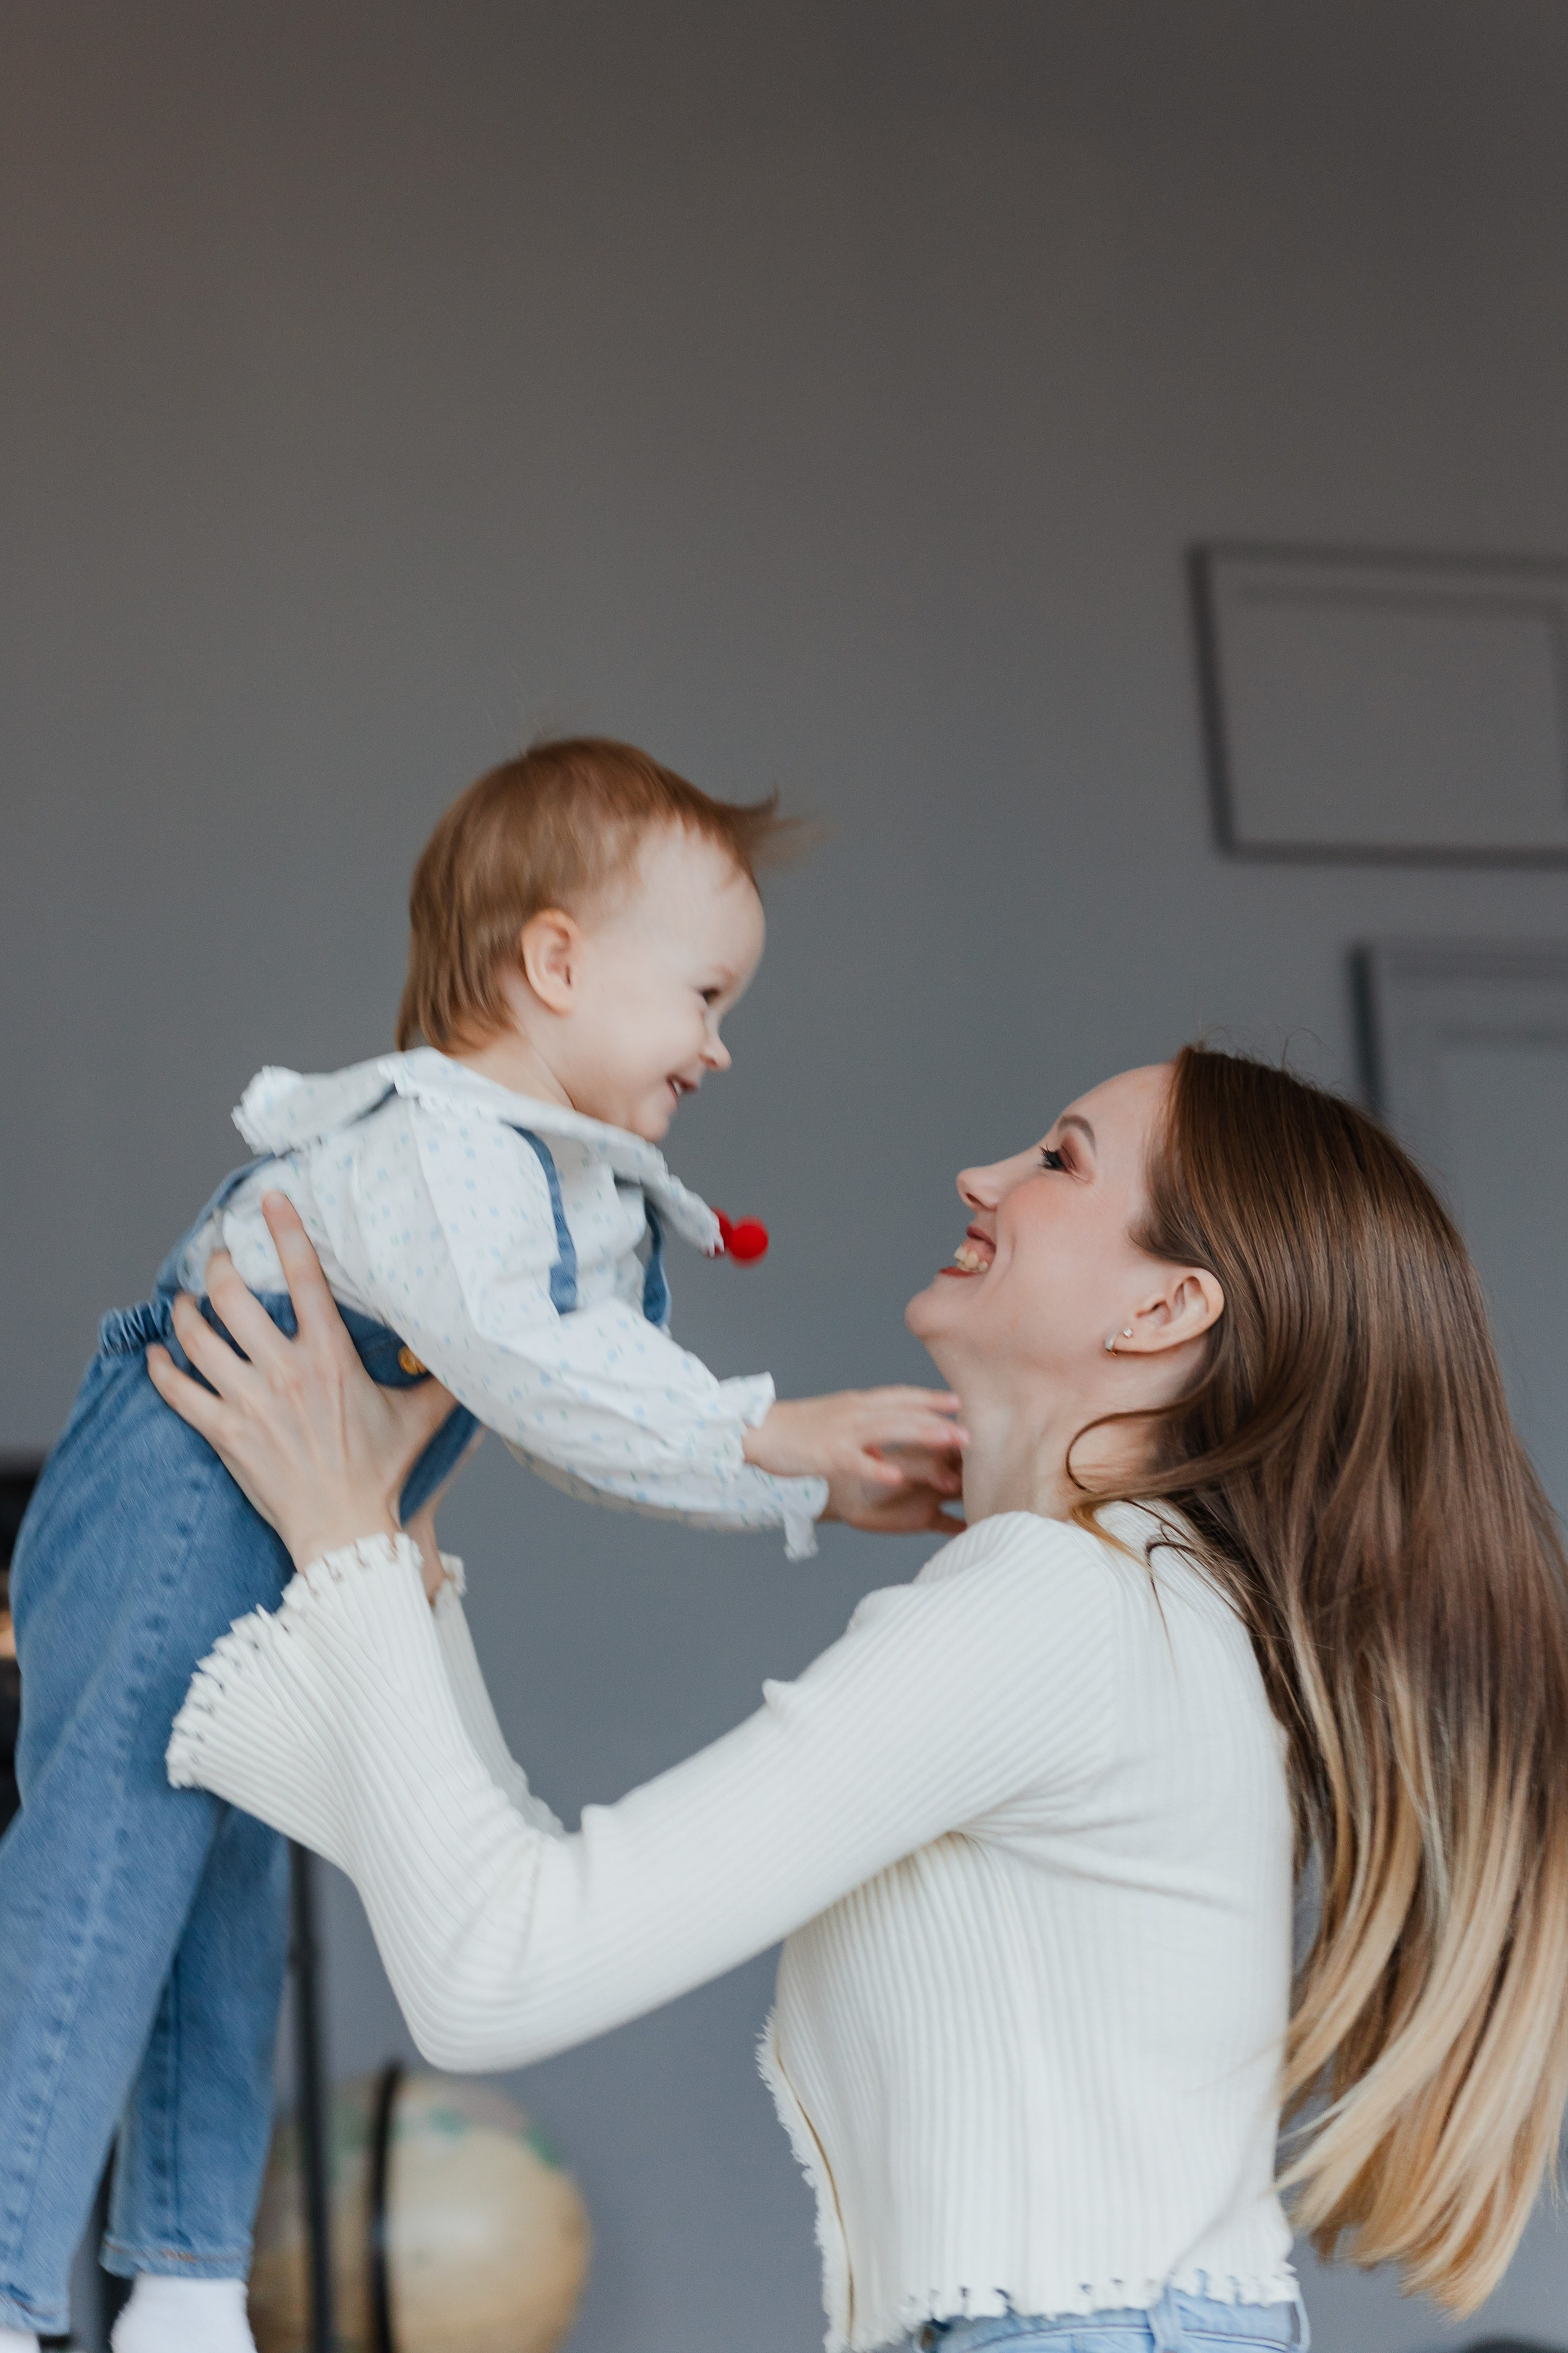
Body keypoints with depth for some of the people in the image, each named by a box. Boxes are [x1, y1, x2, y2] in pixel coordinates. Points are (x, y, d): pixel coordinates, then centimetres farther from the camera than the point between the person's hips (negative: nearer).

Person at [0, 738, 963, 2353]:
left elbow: (618, 1427, 14)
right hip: (178, 1509, -11)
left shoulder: (588, 1212, 14)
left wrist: (827, 1486, 4)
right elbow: (522, 1372, -29)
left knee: (228, 1901, 15)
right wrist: (776, 1431, -27)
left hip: (274, 1577, 11)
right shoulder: (429, 1142, -20)